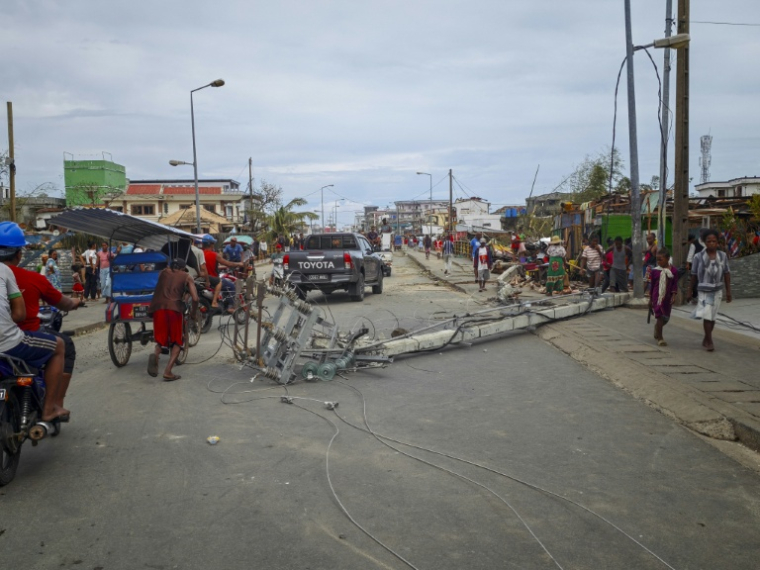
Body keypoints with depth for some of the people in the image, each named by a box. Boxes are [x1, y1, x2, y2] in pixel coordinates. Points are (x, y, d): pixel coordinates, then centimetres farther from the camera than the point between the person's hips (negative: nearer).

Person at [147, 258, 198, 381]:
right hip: (175, 308, -2)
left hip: (158, 307, 3)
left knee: (161, 338, 19)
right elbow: (195, 298, 6)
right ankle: (168, 372, -1)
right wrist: (193, 311, 22)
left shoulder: (163, 273, 23)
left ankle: (155, 354, -15)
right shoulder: (187, 277, 15)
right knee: (177, 341, 14)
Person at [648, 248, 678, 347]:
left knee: (666, 317, 12)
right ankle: (660, 338, 2)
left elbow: (675, 285, 0)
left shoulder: (673, 271, -3)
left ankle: (657, 333, 36)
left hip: (667, 298, 2)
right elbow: (652, 285, 4)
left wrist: (673, 296, -12)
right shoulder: (655, 271, -4)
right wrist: (650, 299, 8)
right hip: (657, 297, -2)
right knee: (660, 316, -6)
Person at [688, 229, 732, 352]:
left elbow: (726, 273, 5)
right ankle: (709, 342, -5)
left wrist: (728, 291, 4)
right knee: (707, 316, -11)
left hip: (717, 291, 3)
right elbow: (694, 275, 1)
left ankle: (706, 339, 26)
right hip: (703, 291, -3)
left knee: (712, 317, 10)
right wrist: (690, 291, 5)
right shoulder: (698, 257, -7)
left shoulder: (723, 256, -1)